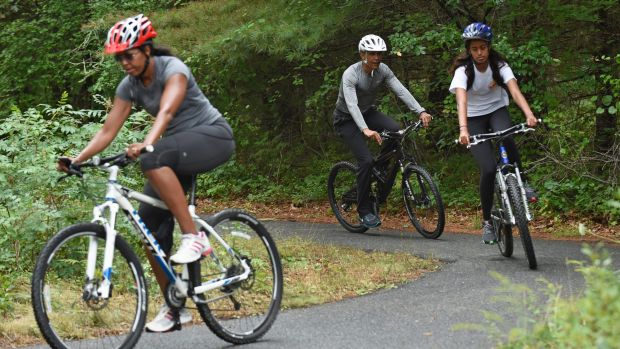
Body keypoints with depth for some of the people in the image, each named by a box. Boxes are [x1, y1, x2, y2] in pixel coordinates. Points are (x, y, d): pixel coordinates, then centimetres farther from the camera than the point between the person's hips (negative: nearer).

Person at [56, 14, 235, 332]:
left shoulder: (172, 69, -19)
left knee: (154, 161, -36)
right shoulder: (129, 86, 0)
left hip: (213, 137, -7)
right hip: (177, 149, 7)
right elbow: (108, 131, -4)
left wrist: (147, 144, -55)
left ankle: (194, 237, -30)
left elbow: (166, 112, -37)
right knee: (150, 223, -6)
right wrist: (77, 159, -19)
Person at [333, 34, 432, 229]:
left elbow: (401, 91, -21)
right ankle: (364, 210, -8)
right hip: (346, 119, -5)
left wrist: (421, 112, -37)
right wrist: (365, 130, -56)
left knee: (397, 131, -25)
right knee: (366, 160, -22)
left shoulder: (383, 71, -11)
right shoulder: (350, 75, -27)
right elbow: (351, 104, -40)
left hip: (367, 112, 5)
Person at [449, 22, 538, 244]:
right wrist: (463, 130, -54)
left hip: (497, 110, 1)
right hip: (474, 117, -1)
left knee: (506, 138, -35)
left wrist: (529, 114, -48)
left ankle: (521, 183, -14)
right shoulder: (463, 70, -21)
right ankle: (487, 221, 0)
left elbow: (514, 90, -29)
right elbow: (462, 100, -37)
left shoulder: (499, 65, -15)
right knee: (488, 169, -17)